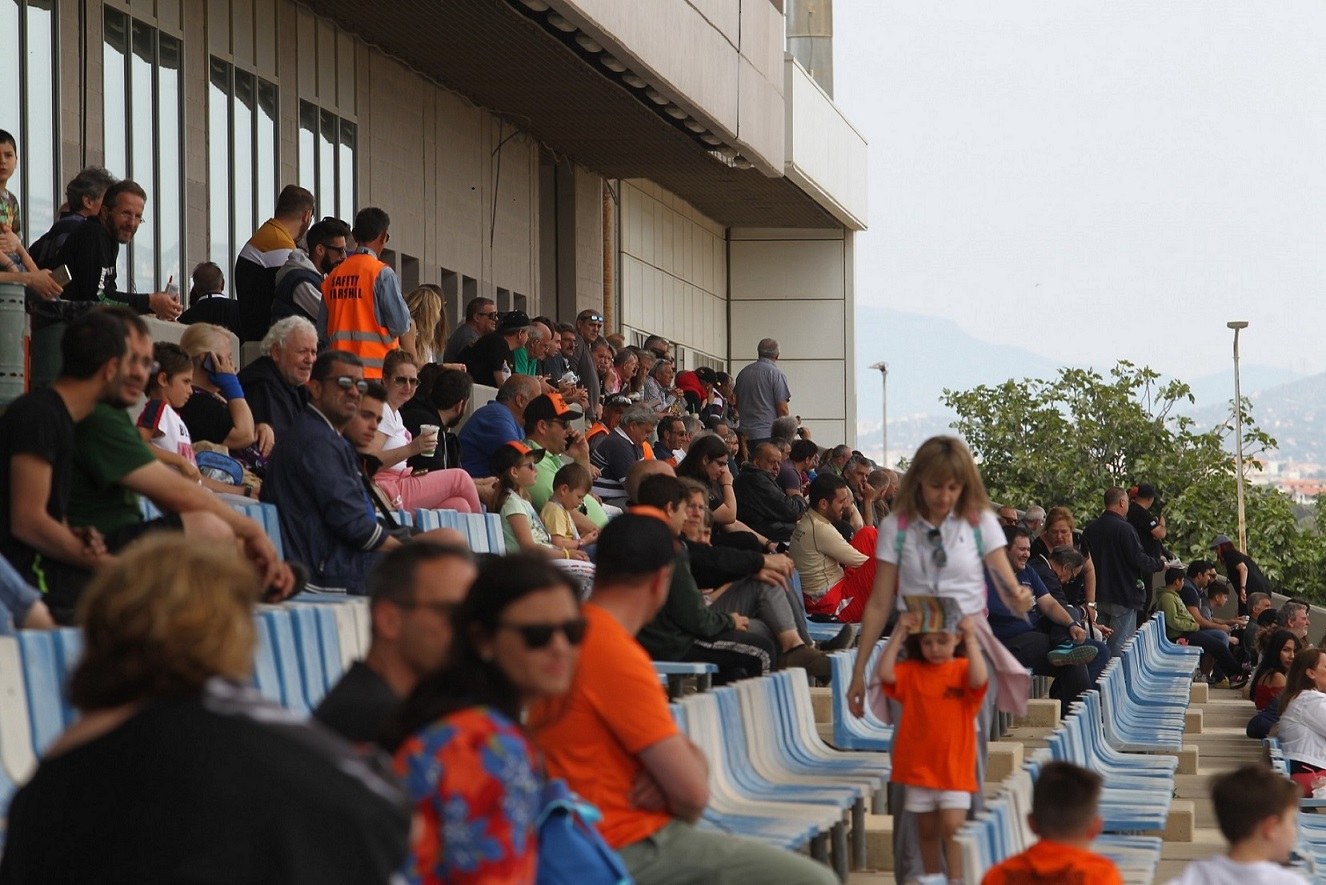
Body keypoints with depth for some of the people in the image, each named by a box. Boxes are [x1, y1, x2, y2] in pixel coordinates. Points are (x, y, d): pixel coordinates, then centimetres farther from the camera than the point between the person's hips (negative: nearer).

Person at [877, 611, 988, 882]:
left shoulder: (962, 669, -2)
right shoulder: (911, 671, 4)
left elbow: (978, 680, -24)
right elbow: (885, 673, -14)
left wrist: (971, 638, -25)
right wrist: (898, 634, -16)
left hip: (954, 767, -3)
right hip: (919, 766, 3)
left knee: (952, 827, -11)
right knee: (927, 831, 12)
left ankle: (956, 880, -7)